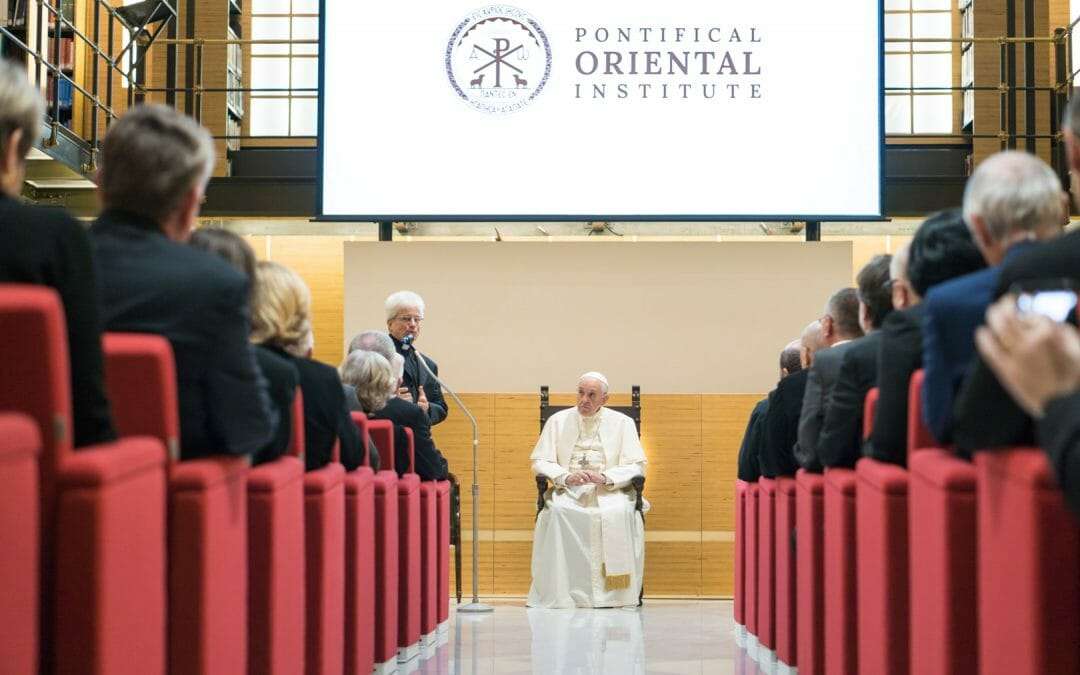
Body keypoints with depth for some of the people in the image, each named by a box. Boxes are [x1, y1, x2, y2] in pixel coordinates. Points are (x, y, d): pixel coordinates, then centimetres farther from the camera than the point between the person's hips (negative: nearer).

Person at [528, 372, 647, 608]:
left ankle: (615, 593, -28)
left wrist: (605, 478, -17)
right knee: (555, 510, -34)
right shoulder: (558, 421, 12)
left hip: (610, 492, -1)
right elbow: (539, 462, 7)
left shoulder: (622, 423, 10)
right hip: (568, 491, 1)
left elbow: (636, 466, 2)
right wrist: (566, 477, -13)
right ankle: (557, 593, -30)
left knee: (622, 513, -35)